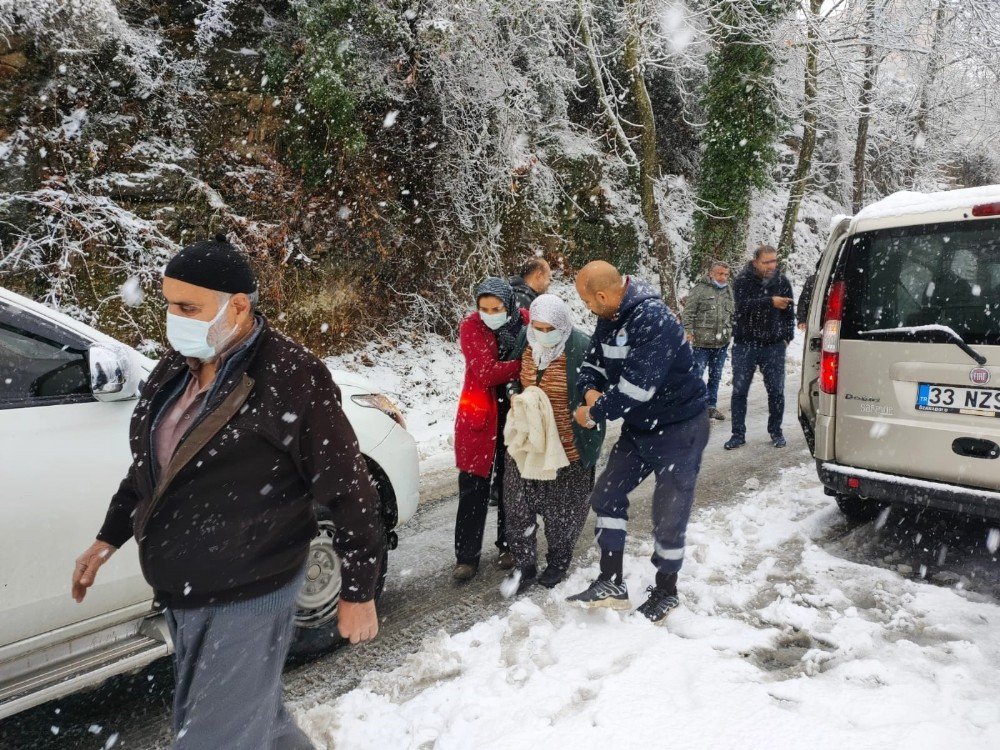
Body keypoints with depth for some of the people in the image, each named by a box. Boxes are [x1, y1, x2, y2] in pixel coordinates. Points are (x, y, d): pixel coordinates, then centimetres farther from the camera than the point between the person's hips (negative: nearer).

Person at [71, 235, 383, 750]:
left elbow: (349, 491, -18)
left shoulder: (291, 379, -21)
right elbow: (149, 462, 18)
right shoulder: (176, 368, 3)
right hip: (178, 591, 8)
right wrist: (109, 538, 21)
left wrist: (358, 592, -13)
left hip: (246, 597, -7)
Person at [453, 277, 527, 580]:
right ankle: (467, 556, 13)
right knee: (473, 487, 2)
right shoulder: (470, 327, -11)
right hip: (480, 417, -1)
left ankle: (509, 545, 31)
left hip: (516, 415, 1)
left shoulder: (526, 322, -7)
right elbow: (486, 372, -21)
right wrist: (523, 365, -26)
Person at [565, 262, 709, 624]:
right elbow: (593, 363, 9)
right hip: (639, 427, 9)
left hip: (679, 429, -9)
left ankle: (666, 591, 24)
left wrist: (593, 414, -20)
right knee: (607, 494, 8)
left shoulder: (653, 319, -28)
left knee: (668, 514, 1)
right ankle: (611, 583, 18)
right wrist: (590, 390, -14)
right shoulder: (609, 318, 0)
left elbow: (636, 388, -32)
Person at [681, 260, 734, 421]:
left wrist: (732, 332, 16)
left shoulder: (729, 291, 11)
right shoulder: (700, 289, -7)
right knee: (697, 375, -2)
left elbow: (734, 314, 21)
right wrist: (688, 331, -17)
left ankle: (711, 406, 25)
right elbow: (688, 312, -9)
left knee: (716, 376, 14)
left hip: (722, 343, 6)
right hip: (702, 342, -6)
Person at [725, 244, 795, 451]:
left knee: (776, 391, 6)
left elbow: (789, 311, 13)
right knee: (739, 391, 1)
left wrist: (787, 336, 8)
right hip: (745, 345, -2)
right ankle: (738, 434, 11)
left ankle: (776, 432, 22)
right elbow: (743, 305, -23)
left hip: (774, 346, 2)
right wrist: (770, 302, -32)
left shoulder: (782, 282, 4)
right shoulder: (743, 281, -6)